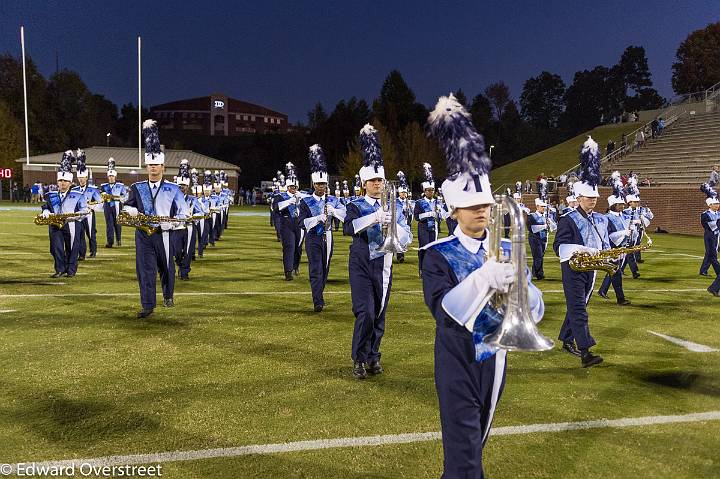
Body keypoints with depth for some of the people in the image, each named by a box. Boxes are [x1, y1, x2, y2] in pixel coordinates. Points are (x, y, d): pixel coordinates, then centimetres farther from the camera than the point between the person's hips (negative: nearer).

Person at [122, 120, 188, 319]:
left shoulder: (173, 189, 0)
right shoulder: (137, 188, 6)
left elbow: (184, 214, 0)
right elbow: (126, 206, 19)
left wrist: (171, 222, -18)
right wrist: (130, 210, -5)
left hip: (164, 235, -1)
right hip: (143, 235, 1)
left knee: (166, 268, 12)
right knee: (145, 269, -4)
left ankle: (168, 296, 36)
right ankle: (148, 305, 1)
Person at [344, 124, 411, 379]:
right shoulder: (356, 206, -1)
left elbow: (407, 238, 0)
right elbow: (348, 227, -23)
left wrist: (393, 225, -22)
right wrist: (375, 217, -36)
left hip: (383, 266, 3)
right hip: (361, 265, -3)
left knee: (379, 314, 8)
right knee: (365, 312, -11)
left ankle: (373, 356, 24)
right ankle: (359, 359, 5)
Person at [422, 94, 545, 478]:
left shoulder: (507, 250, -1)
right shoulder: (438, 254, -13)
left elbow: (535, 309, -7)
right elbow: (441, 309, -26)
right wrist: (482, 280, -41)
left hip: (493, 357, 5)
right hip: (457, 360, -5)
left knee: (478, 438, 21)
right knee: (463, 445, -3)